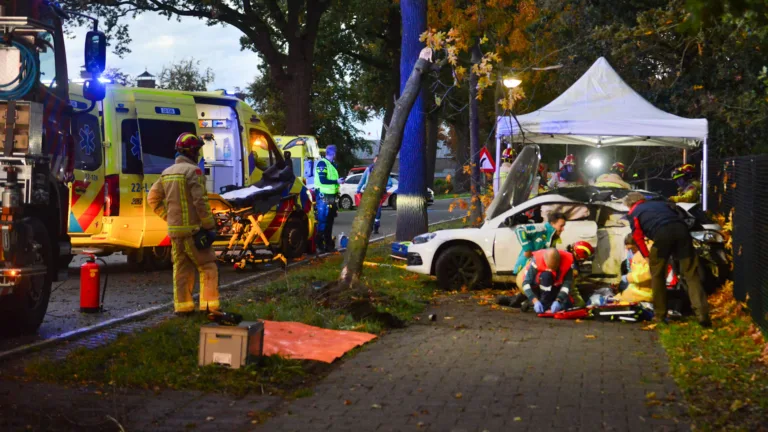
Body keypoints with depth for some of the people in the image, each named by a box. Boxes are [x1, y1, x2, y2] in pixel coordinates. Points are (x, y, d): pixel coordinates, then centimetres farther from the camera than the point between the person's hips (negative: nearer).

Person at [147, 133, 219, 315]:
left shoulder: (167, 173, 12)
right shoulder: (193, 171, -12)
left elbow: (153, 199, 15)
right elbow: (200, 202, -19)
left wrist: (168, 217, 16)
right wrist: (209, 226, -13)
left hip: (174, 230, 7)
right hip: (193, 230, -7)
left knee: (181, 269, 11)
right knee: (208, 267, 0)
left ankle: (182, 306, 12)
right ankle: (209, 306, -3)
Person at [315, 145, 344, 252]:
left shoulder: (333, 164, 17)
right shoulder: (322, 163, -11)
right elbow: (322, 180, -20)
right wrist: (337, 181, -18)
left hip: (331, 197, 9)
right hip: (324, 196, -9)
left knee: (330, 222, 13)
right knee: (322, 221, -9)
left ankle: (328, 244, 19)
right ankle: (319, 245, -6)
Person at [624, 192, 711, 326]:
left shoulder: (633, 213, 26)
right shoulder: (661, 203, 39)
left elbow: (638, 236, 15)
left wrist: (647, 256, 23)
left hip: (662, 233, -4)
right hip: (681, 229, 4)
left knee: (657, 275, 16)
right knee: (691, 273, 3)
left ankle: (660, 315, 20)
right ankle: (702, 314, -9)